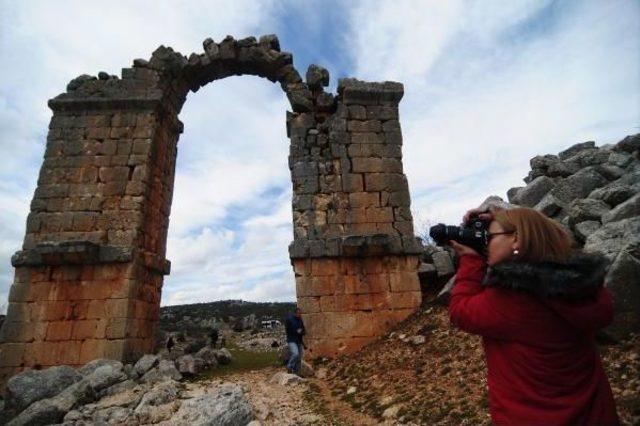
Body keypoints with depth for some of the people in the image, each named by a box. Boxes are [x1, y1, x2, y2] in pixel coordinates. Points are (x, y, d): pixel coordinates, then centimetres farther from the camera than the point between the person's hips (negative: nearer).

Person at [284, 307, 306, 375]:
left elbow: (303, 331, 14)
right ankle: (289, 367, -4)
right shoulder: (289, 319, -9)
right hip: (292, 341, -6)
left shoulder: (300, 320, 8)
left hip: (299, 341, 6)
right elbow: (288, 330, -12)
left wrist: (301, 331, -9)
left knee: (299, 358, 6)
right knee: (295, 354, -26)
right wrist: (296, 331, -13)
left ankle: (296, 373, 17)